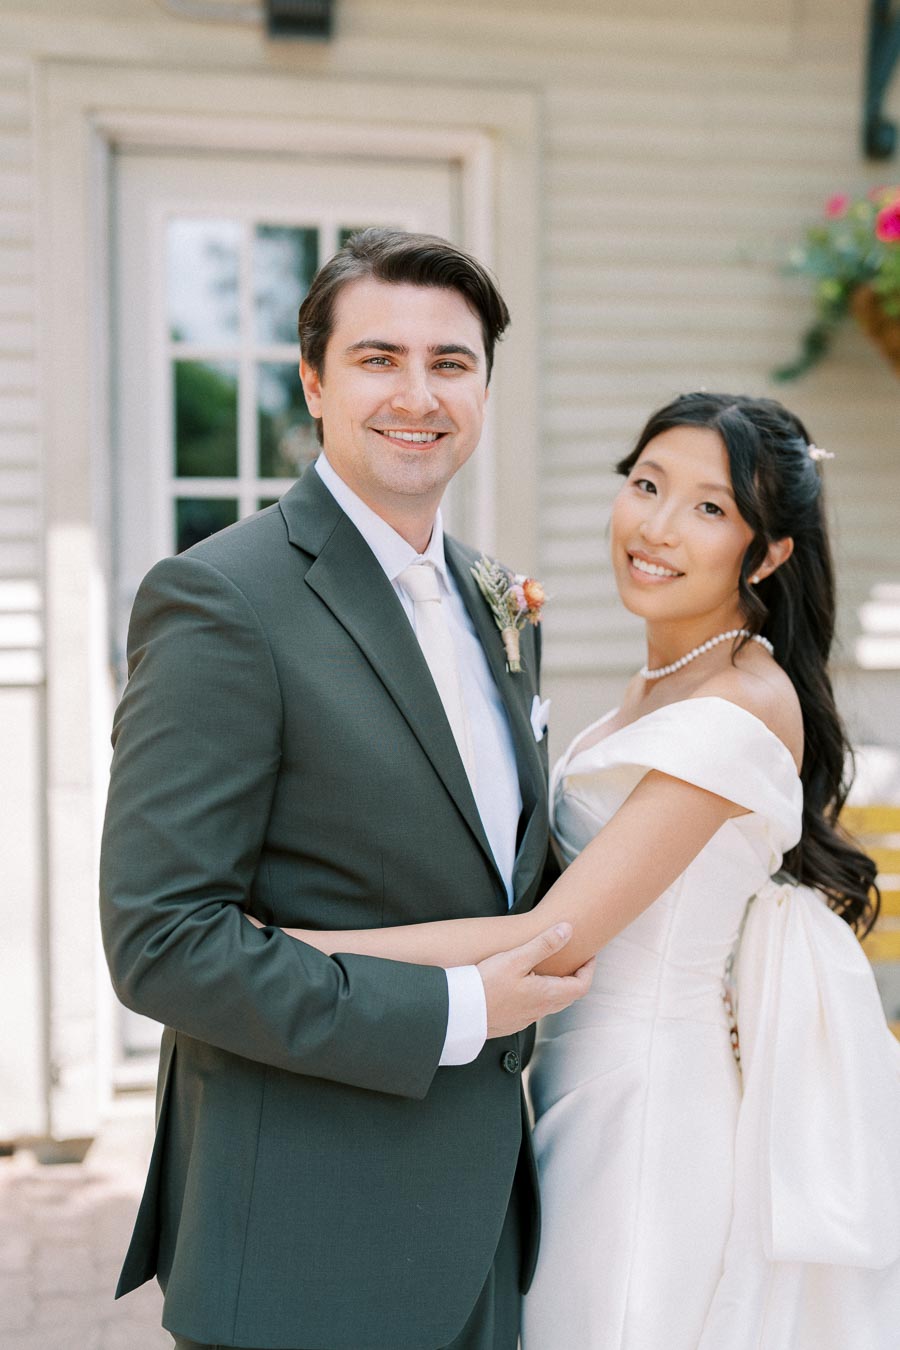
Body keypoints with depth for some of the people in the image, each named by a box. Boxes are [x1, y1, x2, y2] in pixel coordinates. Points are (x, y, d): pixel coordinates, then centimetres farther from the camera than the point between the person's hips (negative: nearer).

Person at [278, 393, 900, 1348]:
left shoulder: (741, 710, -22)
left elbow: (554, 940, -26)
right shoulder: (664, 682, 7)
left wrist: (276, 944, -28)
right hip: (605, 1082, 9)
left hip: (658, 1107, -9)